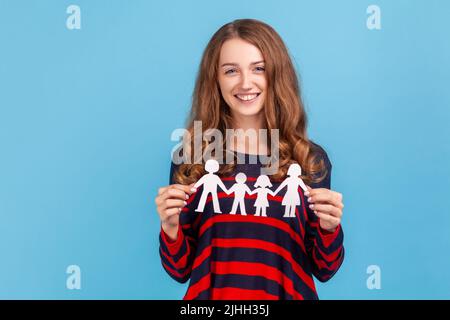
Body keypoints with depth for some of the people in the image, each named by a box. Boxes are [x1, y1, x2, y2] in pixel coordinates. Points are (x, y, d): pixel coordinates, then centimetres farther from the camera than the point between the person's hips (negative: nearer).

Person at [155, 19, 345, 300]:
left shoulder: (311, 159, -6)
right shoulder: (192, 156, -9)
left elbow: (324, 269, 0)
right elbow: (180, 270, -3)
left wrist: (329, 228, -18)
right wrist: (170, 228, -20)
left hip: (285, 294, 1)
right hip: (213, 295, 0)